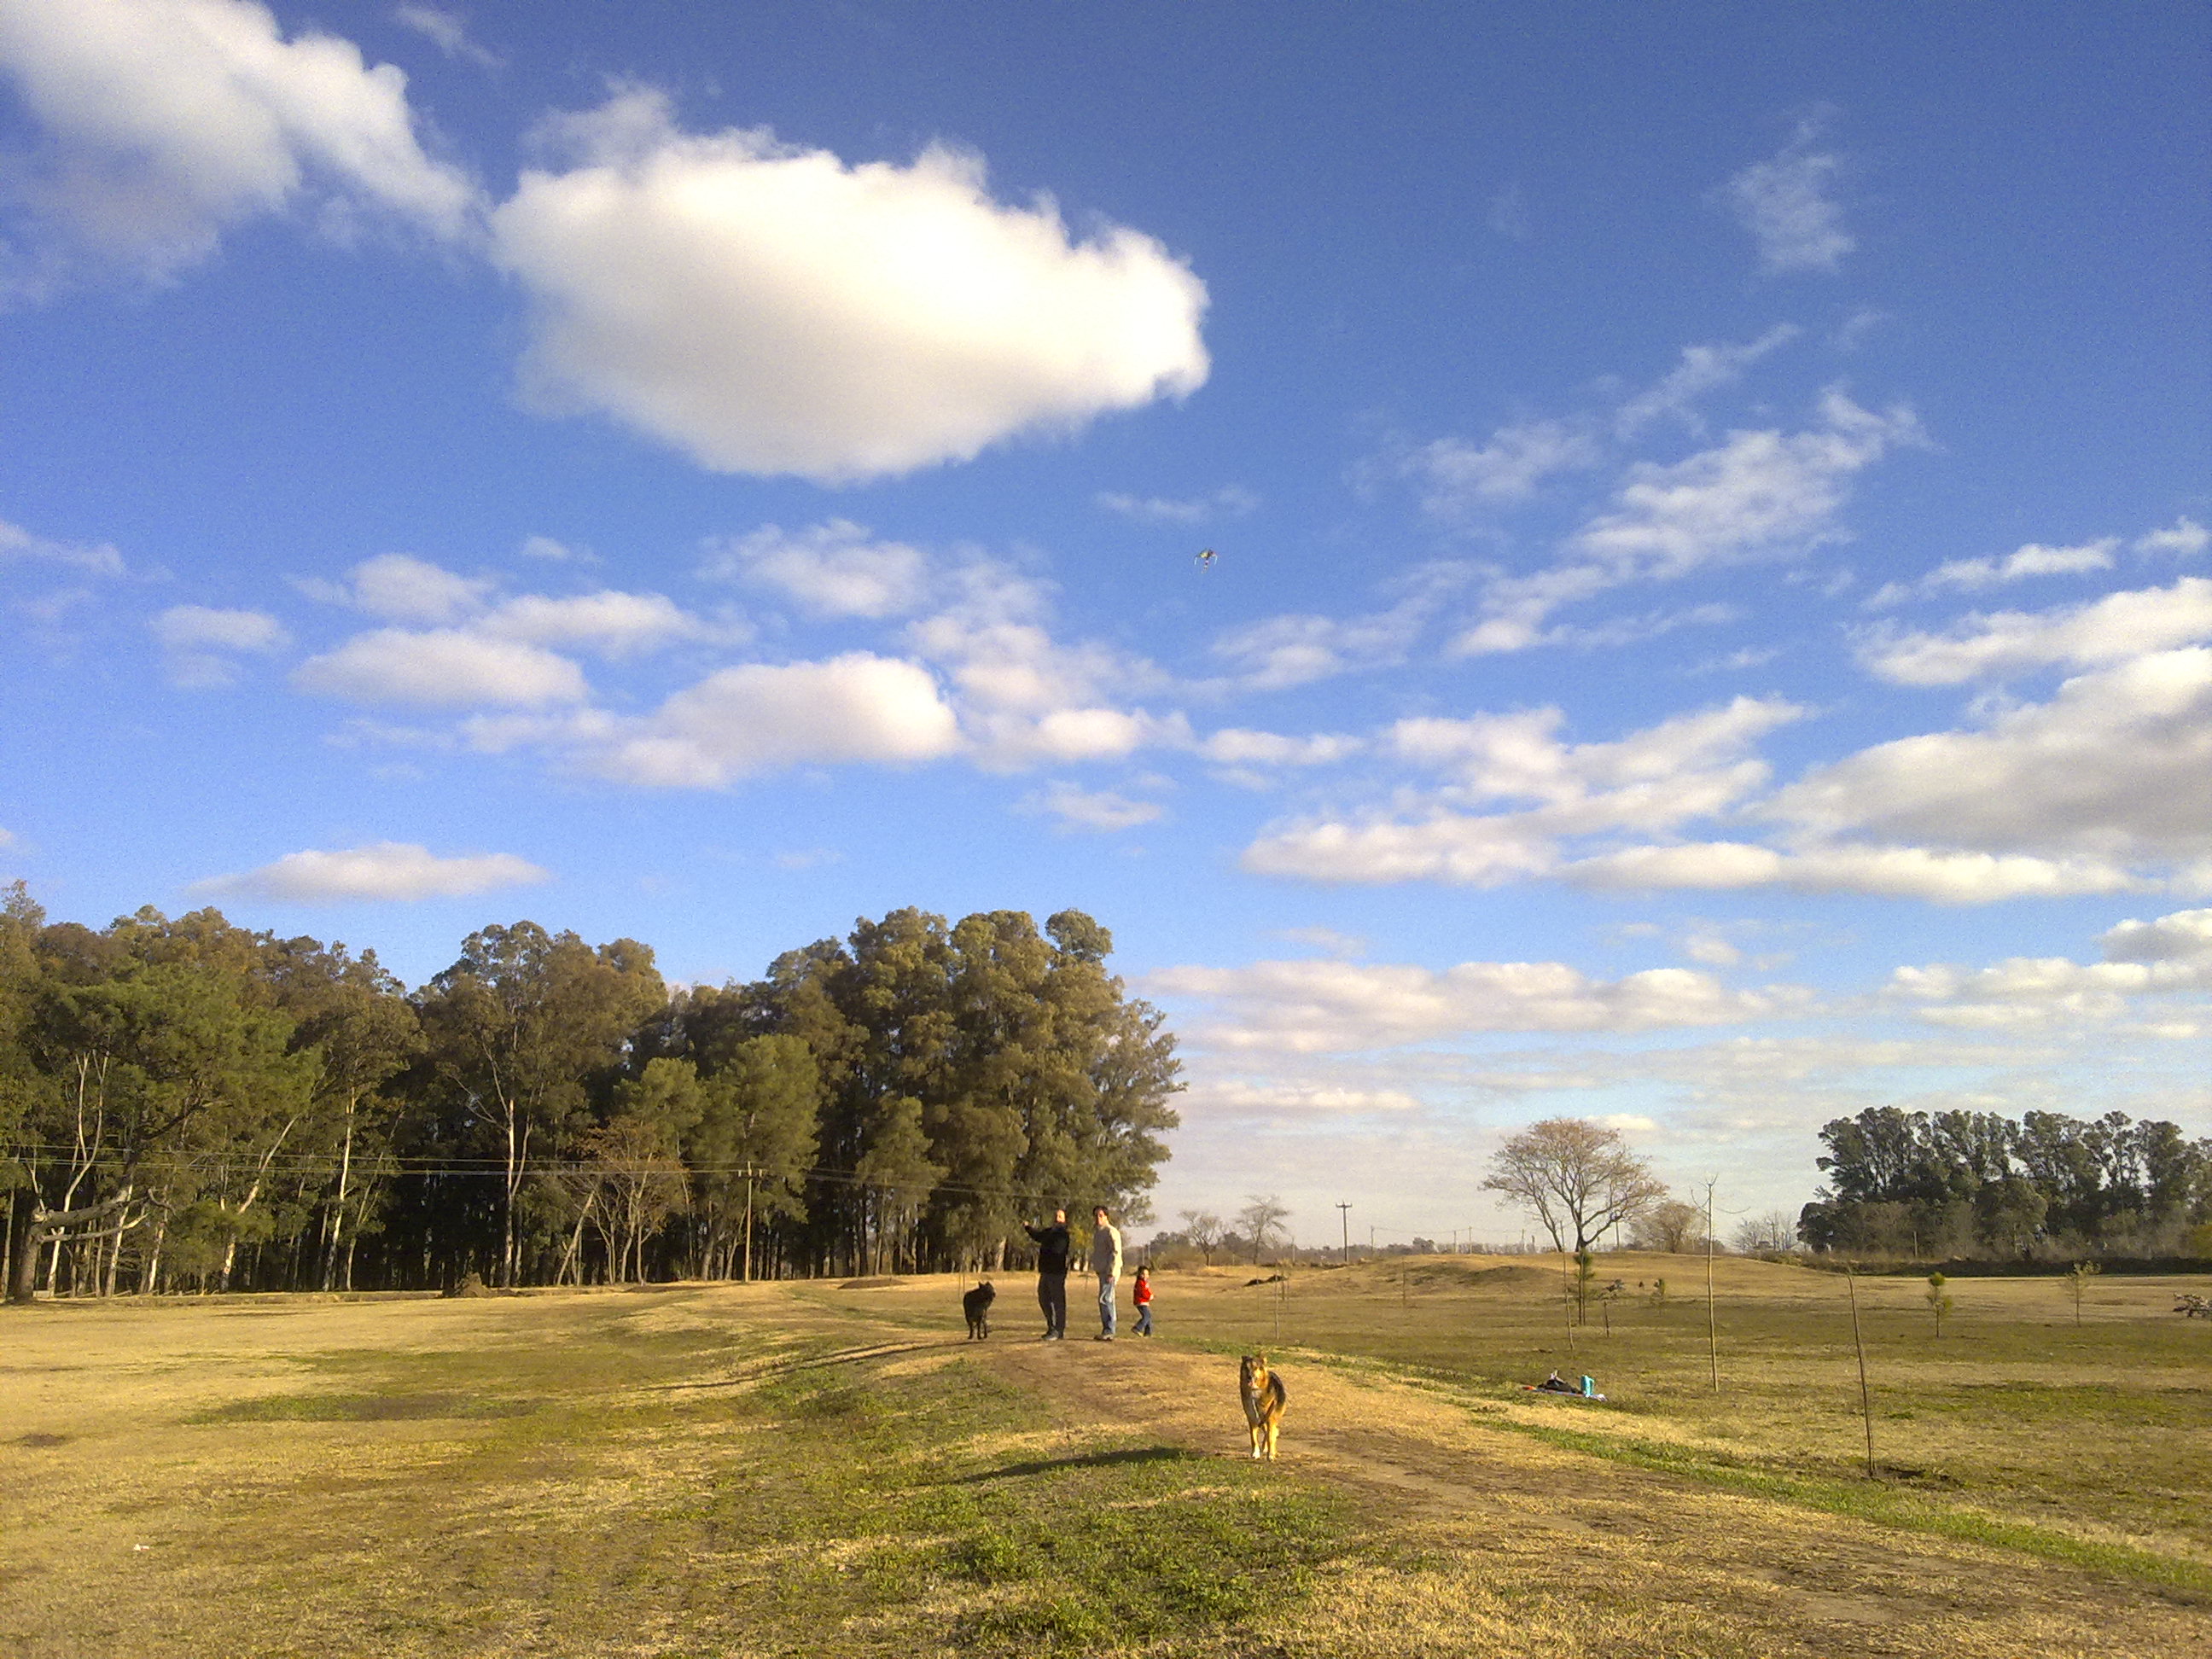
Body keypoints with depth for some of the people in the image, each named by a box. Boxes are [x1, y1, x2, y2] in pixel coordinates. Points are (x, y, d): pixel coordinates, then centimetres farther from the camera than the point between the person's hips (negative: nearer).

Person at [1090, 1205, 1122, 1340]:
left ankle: (1108, 1332, -12)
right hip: (1102, 1271, 10)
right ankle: (1108, 1332, 15)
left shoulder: (1111, 1232, -11)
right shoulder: (1098, 1232, 19)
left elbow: (1116, 1253, -17)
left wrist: (1111, 1273, -21)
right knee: (1107, 1301, 11)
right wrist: (1094, 1267, 18)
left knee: (1104, 1300, -13)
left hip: (1109, 1272, -10)